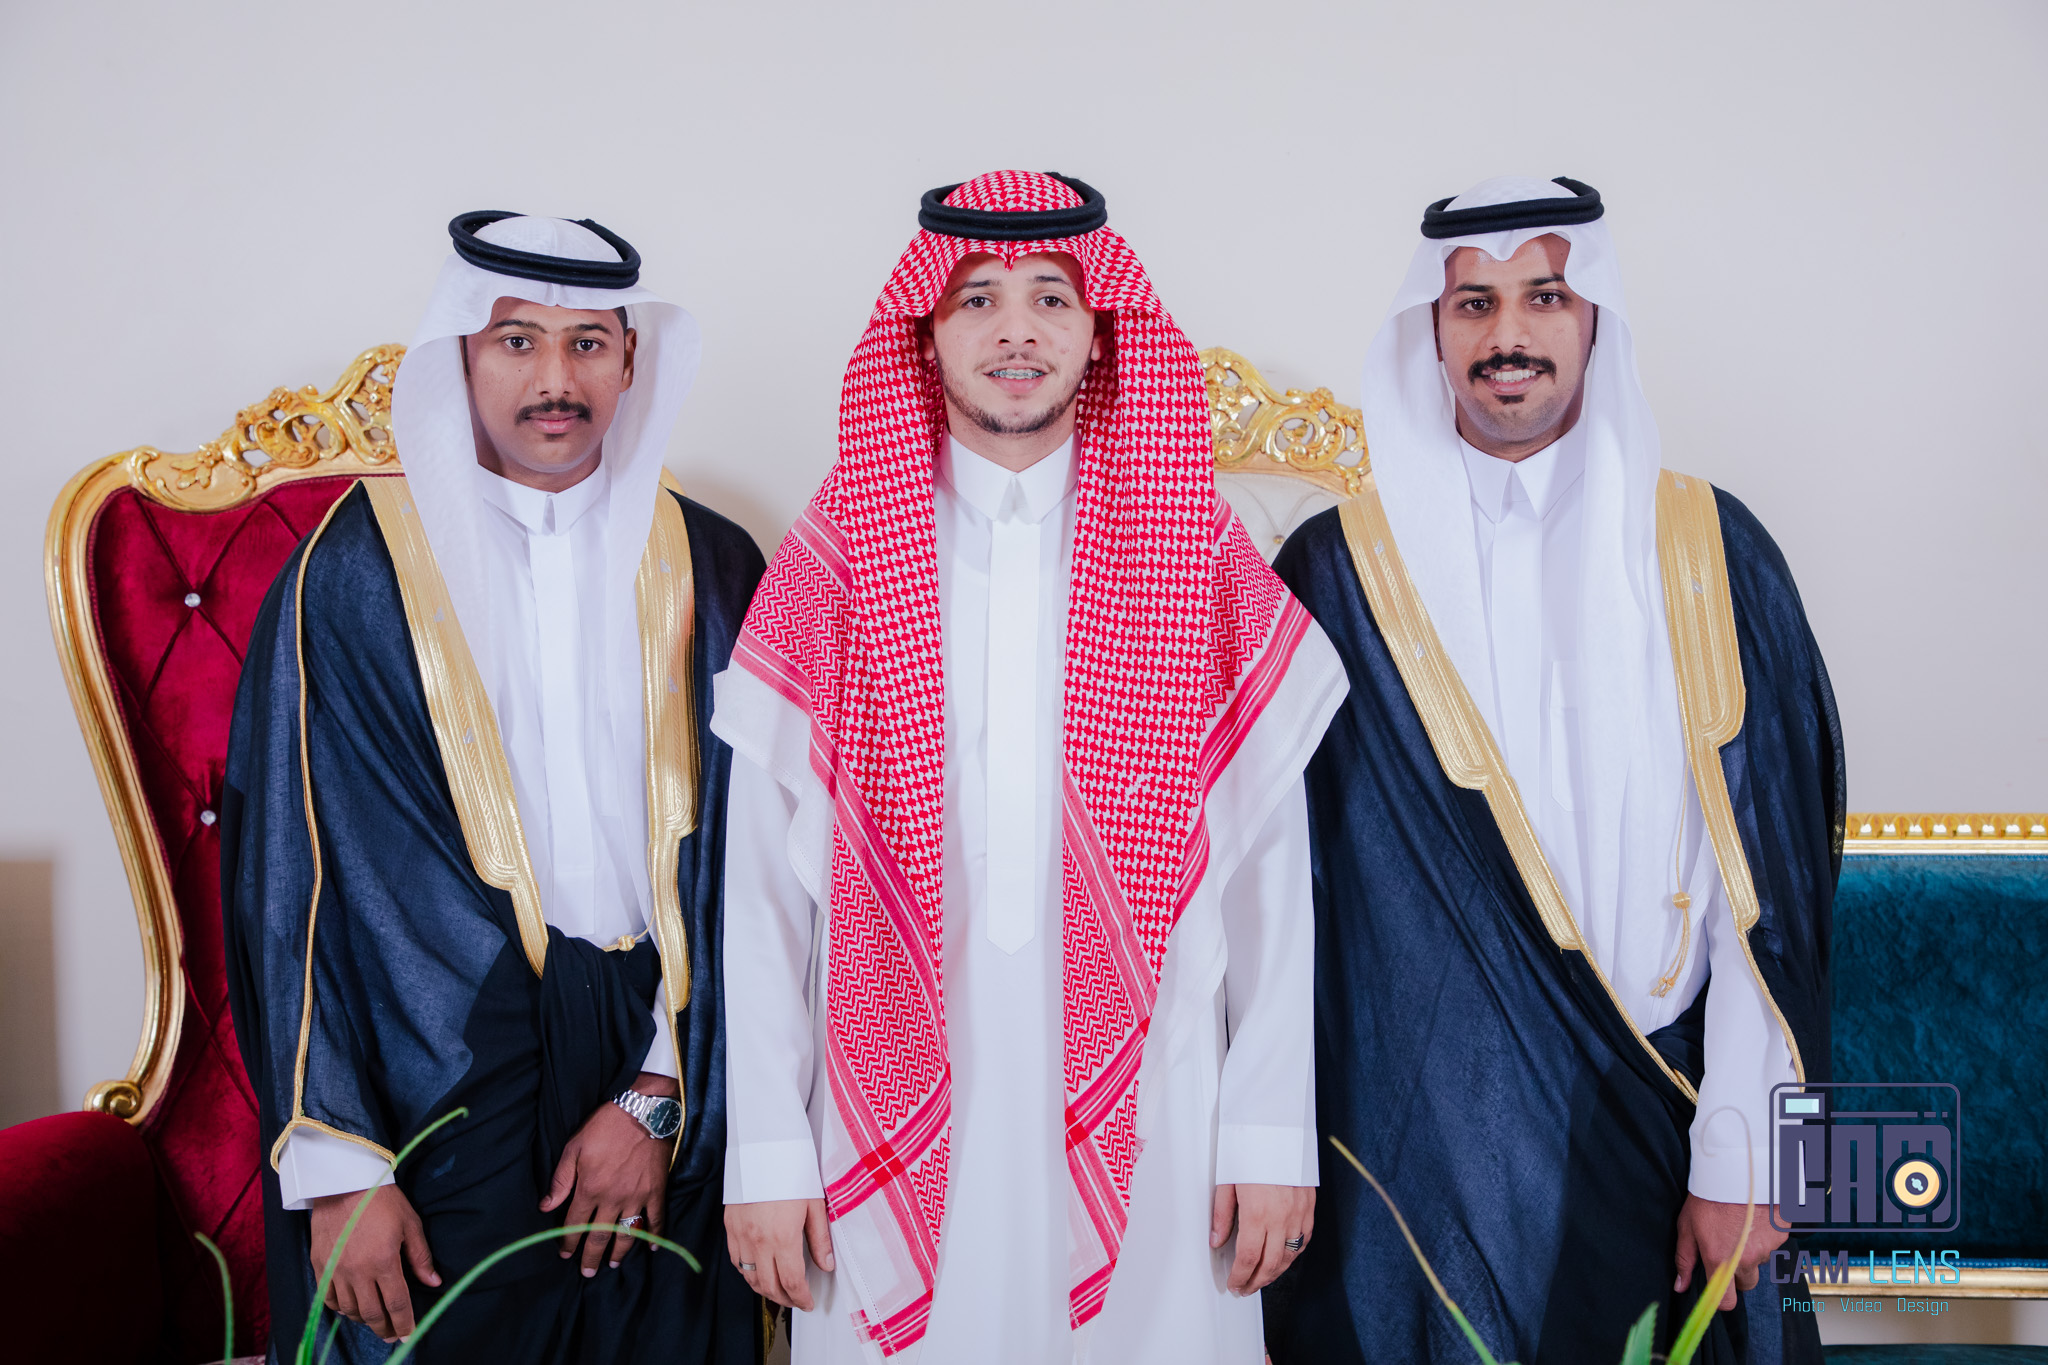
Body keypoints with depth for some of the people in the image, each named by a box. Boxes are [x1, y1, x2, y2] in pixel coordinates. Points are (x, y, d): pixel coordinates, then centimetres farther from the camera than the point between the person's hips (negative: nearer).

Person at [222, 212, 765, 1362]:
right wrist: (338, 1167, -8)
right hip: (439, 1084, -1)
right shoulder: (357, 568, -1)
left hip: (656, 1077, 2)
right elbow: (294, 868, -3)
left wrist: (660, 1095, -6)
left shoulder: (710, 571, 4)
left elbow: (737, 855, 2)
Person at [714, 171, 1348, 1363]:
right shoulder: (833, 569, 1)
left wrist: (1273, 1132, -1)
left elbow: (1268, 869, 2)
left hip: (1145, 1134, 0)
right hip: (900, 1133, 0)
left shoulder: (1204, 564, 2)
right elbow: (766, 879, 1)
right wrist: (767, 1152, -2)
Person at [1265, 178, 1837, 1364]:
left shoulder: (1710, 552, -1)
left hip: (1655, 1117, 1)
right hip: (1419, 1128, -1)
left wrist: (1739, 1161, -7)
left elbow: (1763, 880, -4)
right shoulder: (1338, 571, -2)